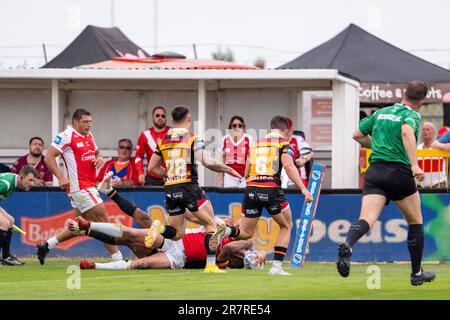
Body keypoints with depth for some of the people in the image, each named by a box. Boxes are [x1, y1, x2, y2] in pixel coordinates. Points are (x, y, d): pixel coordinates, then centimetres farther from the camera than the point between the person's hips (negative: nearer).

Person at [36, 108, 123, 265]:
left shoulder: (89, 136, 15)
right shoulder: (66, 136, -11)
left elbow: (96, 152, 31)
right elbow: (49, 157, -13)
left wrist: (99, 158, 5)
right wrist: (61, 177, -23)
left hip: (89, 186, 9)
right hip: (79, 186, -9)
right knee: (102, 219, -8)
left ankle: (45, 246, 20)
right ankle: (117, 257, -3)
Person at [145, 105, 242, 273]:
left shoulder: (163, 141, 8)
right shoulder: (193, 139, -7)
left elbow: (152, 168, 12)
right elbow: (208, 162, -18)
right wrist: (228, 169, -4)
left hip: (170, 190, 5)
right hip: (189, 187, -5)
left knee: (177, 233, 15)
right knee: (211, 225, 9)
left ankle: (159, 228, -17)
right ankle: (211, 265, -2)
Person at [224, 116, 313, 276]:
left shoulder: (255, 144, 22)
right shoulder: (284, 144, 7)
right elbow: (288, 166, -11)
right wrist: (303, 189, -16)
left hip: (251, 189, 4)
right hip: (272, 189, -4)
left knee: (246, 232, 15)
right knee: (286, 226, 18)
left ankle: (226, 231, -18)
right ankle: (277, 266, 6)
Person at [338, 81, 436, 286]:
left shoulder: (380, 113, 17)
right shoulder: (412, 115, -2)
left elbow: (358, 135, 23)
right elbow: (407, 132, -24)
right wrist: (415, 165, -32)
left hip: (375, 170, 4)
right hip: (399, 172, -4)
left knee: (366, 220, -12)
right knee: (415, 221, 17)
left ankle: (347, 246, -44)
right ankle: (417, 273, 21)